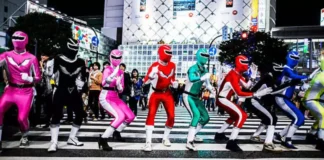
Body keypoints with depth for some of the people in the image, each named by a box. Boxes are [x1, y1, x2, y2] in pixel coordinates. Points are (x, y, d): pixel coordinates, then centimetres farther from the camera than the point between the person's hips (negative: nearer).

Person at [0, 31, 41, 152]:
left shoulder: (31, 58, -4)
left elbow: (38, 78, -1)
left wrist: (29, 79, -21)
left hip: (26, 91, -2)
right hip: (11, 89, 2)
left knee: (22, 118, -7)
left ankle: (24, 137, 26)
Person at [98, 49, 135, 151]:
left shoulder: (121, 72, 10)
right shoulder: (108, 69, -11)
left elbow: (120, 90, 12)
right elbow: (104, 83, -31)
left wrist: (119, 85, -10)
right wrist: (113, 74, -42)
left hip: (115, 98, 8)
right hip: (106, 97, -8)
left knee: (130, 116, 6)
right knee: (120, 116, -27)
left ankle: (116, 132, 30)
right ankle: (103, 139, -21)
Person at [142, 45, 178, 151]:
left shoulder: (172, 65, 0)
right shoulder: (155, 66, -18)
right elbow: (146, 82, -22)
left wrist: (174, 83, -2)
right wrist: (152, 75, -39)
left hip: (167, 93, 5)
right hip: (156, 93, -5)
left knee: (171, 116, 0)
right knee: (151, 115, -15)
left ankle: (165, 138, 22)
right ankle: (148, 142, -12)